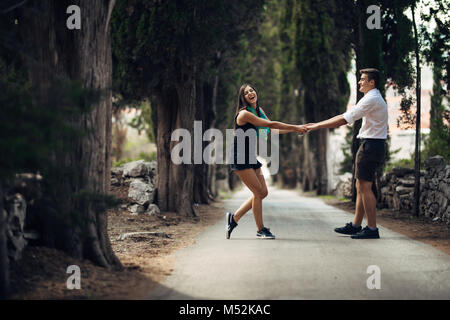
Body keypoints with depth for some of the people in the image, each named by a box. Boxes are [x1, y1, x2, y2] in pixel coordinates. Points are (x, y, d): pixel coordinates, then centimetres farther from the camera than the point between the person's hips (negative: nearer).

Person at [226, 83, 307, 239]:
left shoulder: (259, 110, 11)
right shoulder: (244, 114, -18)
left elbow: (273, 128, 17)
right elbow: (271, 125, -21)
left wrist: (295, 129, 6)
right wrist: (295, 127, -18)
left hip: (251, 158, 9)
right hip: (240, 158, -9)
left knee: (263, 192, 5)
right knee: (259, 192, -9)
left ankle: (234, 217, 18)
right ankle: (260, 229, 4)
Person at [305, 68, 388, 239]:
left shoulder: (372, 99, -14)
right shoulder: (373, 98, 20)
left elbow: (345, 119, -18)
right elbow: (345, 116, 20)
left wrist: (318, 126, -14)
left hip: (371, 145, -10)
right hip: (372, 146, 10)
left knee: (365, 187, -8)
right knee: (361, 186, 13)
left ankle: (372, 229, -6)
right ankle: (355, 225, 18)